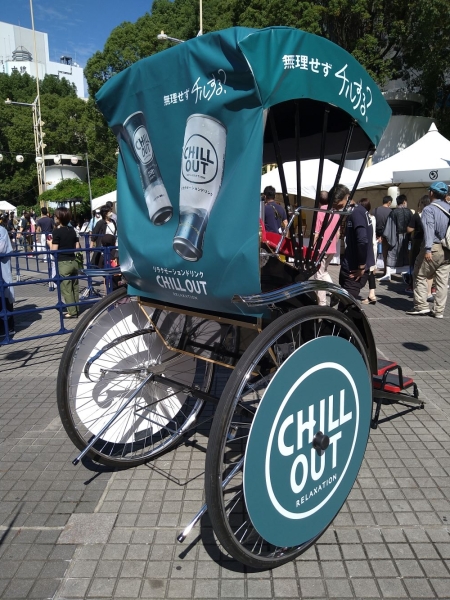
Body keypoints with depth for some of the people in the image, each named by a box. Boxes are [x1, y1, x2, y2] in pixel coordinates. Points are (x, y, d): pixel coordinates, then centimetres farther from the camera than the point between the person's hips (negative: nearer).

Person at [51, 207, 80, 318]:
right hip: (73, 262, 7)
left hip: (63, 263, -6)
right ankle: (76, 309, 21)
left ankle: (72, 312, 5)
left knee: (66, 289, 1)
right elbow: (77, 247, 8)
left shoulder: (57, 231, -11)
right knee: (75, 287, 13)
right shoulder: (72, 230, 7)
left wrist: (50, 243, 5)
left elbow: (54, 250, -14)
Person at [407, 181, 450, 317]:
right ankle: (439, 310, 11)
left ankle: (421, 306, 5)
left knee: (420, 276, 7)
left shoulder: (429, 209, -8)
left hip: (434, 248, -6)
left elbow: (429, 229, -20)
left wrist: (427, 249, -26)